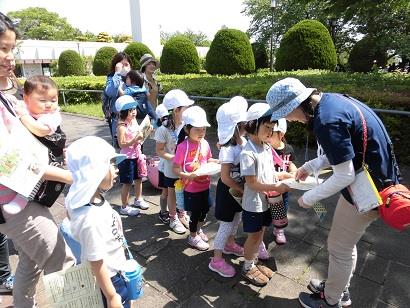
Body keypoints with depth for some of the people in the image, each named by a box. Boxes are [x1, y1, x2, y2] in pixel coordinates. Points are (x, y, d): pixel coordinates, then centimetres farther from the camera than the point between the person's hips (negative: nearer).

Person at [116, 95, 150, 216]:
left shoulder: (134, 121, 2)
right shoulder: (121, 126, -20)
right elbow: (121, 144, -23)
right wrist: (135, 139, -31)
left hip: (137, 155, 8)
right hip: (127, 158, -7)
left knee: (138, 178, 20)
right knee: (127, 183, 4)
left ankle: (138, 199, 42)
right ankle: (124, 207, 20)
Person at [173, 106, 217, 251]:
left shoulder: (205, 144, -4)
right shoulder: (183, 146, -21)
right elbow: (176, 169, -18)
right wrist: (189, 176, -32)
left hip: (205, 185, 6)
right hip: (191, 188, -6)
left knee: (205, 209, 21)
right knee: (195, 213, 10)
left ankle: (198, 229, 49)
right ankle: (193, 237, 36)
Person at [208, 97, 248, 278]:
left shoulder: (244, 142, -6)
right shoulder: (228, 150, -29)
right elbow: (225, 178, -25)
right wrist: (243, 190, -17)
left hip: (239, 188, 8)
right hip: (227, 190, -8)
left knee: (236, 218, 24)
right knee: (226, 224, 4)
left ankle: (230, 244, 49)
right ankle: (216, 260, 21)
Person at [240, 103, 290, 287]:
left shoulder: (267, 148, 1)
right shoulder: (248, 153, -24)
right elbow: (252, 183, -24)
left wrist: (283, 180, -3)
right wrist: (276, 188, -24)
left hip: (266, 201, 8)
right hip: (253, 203, -7)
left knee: (260, 233, 21)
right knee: (254, 236, 9)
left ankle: (254, 262, 41)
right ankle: (248, 267, 31)